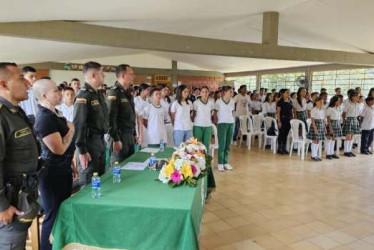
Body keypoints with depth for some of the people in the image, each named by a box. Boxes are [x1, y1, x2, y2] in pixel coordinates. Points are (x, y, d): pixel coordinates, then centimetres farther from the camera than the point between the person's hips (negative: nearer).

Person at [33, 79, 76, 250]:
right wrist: (71, 130, -11)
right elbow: (59, 148, -27)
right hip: (53, 172, -10)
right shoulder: (44, 118, -22)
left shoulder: (54, 113, 9)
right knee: (54, 215, 6)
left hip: (62, 169, 10)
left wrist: (70, 165, 20)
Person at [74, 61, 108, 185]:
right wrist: (82, 151, -20)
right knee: (88, 183, 2)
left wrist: (102, 141, 16)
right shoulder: (83, 95, -16)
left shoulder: (99, 94, 12)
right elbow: (78, 124, -20)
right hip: (89, 142, -9)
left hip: (100, 141, 9)